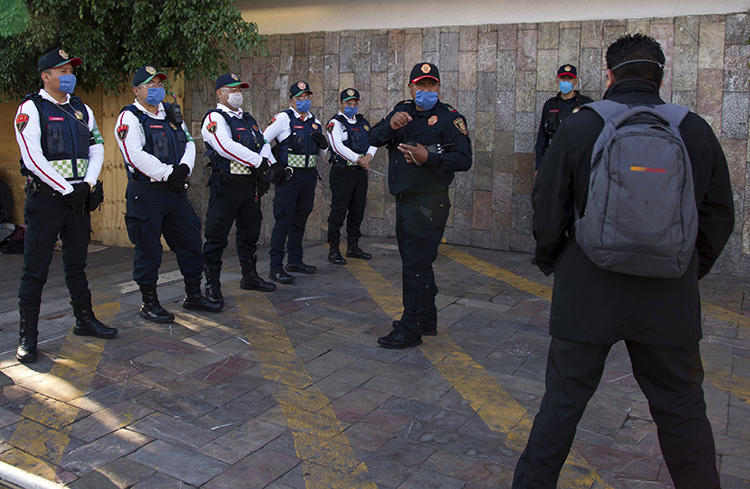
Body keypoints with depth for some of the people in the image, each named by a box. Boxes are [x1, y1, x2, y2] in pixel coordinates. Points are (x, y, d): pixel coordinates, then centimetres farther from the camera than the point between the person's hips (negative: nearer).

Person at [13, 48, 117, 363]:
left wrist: (87, 185, -6)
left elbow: (97, 149, 9)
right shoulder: (31, 109, -5)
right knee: (36, 270, -2)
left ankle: (84, 320, 27)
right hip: (46, 196, -5)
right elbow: (33, 158, -14)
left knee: (77, 264, 16)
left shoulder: (82, 109, 13)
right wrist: (66, 190, -16)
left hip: (79, 196, 6)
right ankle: (27, 337, 6)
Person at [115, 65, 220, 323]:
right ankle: (149, 303, 14)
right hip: (146, 193, -7)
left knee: (191, 242, 11)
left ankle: (193, 295, 25)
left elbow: (189, 143, 11)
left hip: (176, 191, 7)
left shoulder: (171, 113, 16)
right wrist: (168, 174, -20)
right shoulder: (129, 117, -6)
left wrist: (184, 167, -9)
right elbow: (135, 155, -18)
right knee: (148, 249, 1)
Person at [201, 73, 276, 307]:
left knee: (250, 233, 17)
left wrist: (266, 163, -9)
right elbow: (226, 147, -21)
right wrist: (259, 162, -20)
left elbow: (264, 143, 13)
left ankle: (250, 277, 31)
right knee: (216, 237, -2)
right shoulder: (215, 118, -6)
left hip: (251, 184, 8)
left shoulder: (247, 119, 19)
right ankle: (212, 285, 7)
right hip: (226, 184, -8)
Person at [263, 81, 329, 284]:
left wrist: (323, 143, -1)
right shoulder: (283, 118, -4)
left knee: (300, 221, 14)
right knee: (283, 222, -8)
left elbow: (322, 155, 21)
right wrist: (274, 165, -11)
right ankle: (276, 267, -5)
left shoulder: (315, 121, 15)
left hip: (309, 176, 6)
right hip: (288, 176, -6)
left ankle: (295, 260, 26)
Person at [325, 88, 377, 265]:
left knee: (357, 211, 12)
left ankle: (353, 247, 23)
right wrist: (358, 159, -17)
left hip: (360, 172, 7)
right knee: (339, 211, -5)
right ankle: (333, 250, 1)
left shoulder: (363, 122, 17)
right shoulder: (335, 123, -5)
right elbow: (338, 147, -17)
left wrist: (368, 156, -9)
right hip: (342, 172, -7)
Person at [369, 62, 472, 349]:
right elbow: (373, 139, 3)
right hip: (404, 201, 8)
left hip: (428, 204, -7)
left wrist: (428, 157, -26)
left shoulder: (449, 118, -6)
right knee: (416, 263, 16)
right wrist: (391, 125, -17)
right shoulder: (403, 111, 13)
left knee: (416, 266, -7)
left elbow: (464, 160, -14)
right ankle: (427, 321, 31)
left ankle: (410, 330, 2)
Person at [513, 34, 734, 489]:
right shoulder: (696, 131, 1)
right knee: (681, 408, 16)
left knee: (564, 399, 11)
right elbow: (719, 218, 7)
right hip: (670, 298, 2)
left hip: (588, 292, -1)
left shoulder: (579, 127, -6)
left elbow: (548, 211, -4)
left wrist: (551, 261, 13)